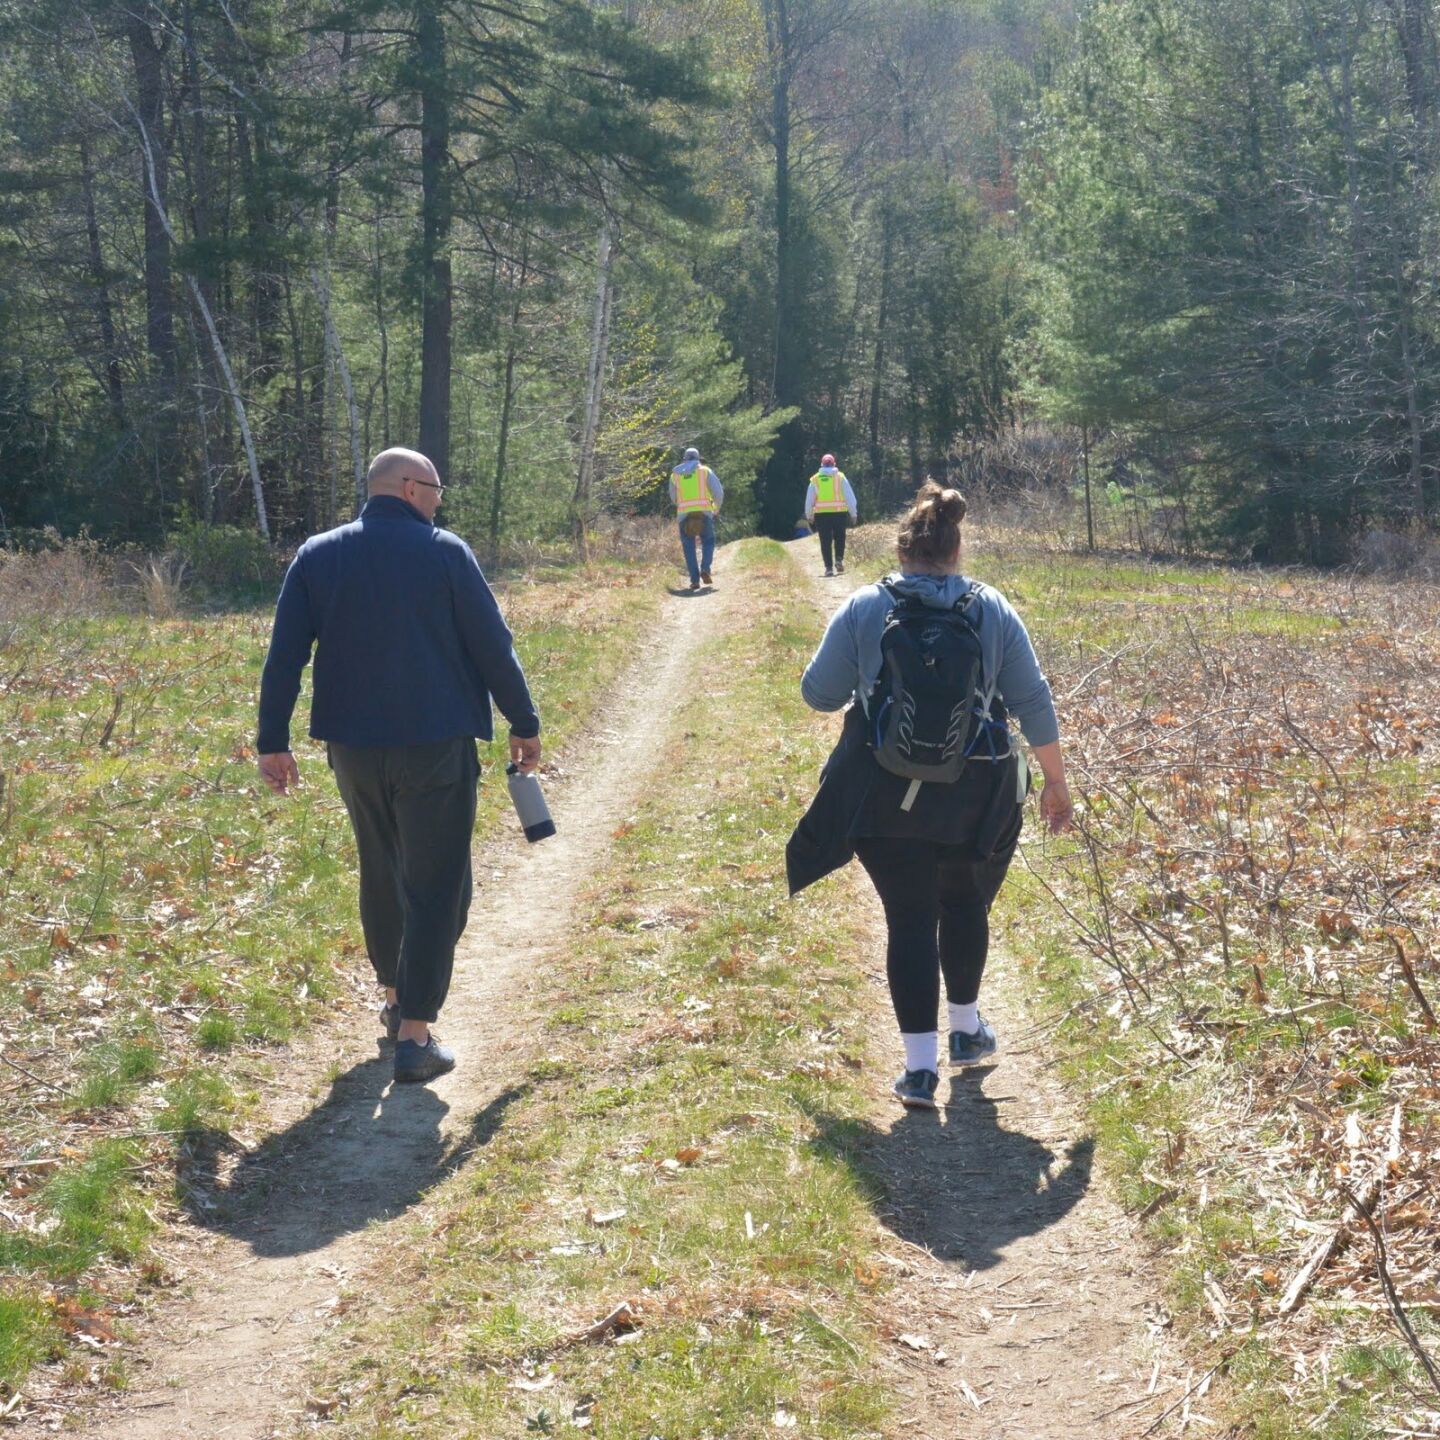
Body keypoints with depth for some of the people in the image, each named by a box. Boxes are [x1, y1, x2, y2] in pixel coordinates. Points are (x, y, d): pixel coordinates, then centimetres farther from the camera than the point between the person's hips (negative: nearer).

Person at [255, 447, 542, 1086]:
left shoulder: (317, 556, 3)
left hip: (352, 746, 5)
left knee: (381, 874, 22)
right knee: (435, 887, 0)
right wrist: (524, 723, 6)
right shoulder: (444, 552, -6)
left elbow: (283, 656, 1)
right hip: (436, 746, -4)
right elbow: (492, 645, -4)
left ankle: (395, 999, 34)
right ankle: (414, 1034, -5)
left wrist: (273, 741, 6)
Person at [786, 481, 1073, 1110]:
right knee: (965, 904, 23)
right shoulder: (993, 610, -1)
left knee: (909, 917, 2)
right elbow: (1033, 701, 1)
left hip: (886, 794, -2)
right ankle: (966, 1029, 36)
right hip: (974, 796, 2)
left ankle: (921, 1065, -3)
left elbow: (819, 693, -1)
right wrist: (1056, 780, 9)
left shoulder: (863, 608, -5)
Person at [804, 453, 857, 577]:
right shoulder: (840, 477, 3)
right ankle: (839, 559, -6)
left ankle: (829, 567, -1)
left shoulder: (815, 479, 6)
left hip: (821, 513, 0)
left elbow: (809, 499, 9)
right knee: (839, 538, 14)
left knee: (825, 541, 4)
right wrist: (854, 513, 8)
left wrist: (809, 515, 20)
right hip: (839, 512, 0)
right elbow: (850, 496, 2)